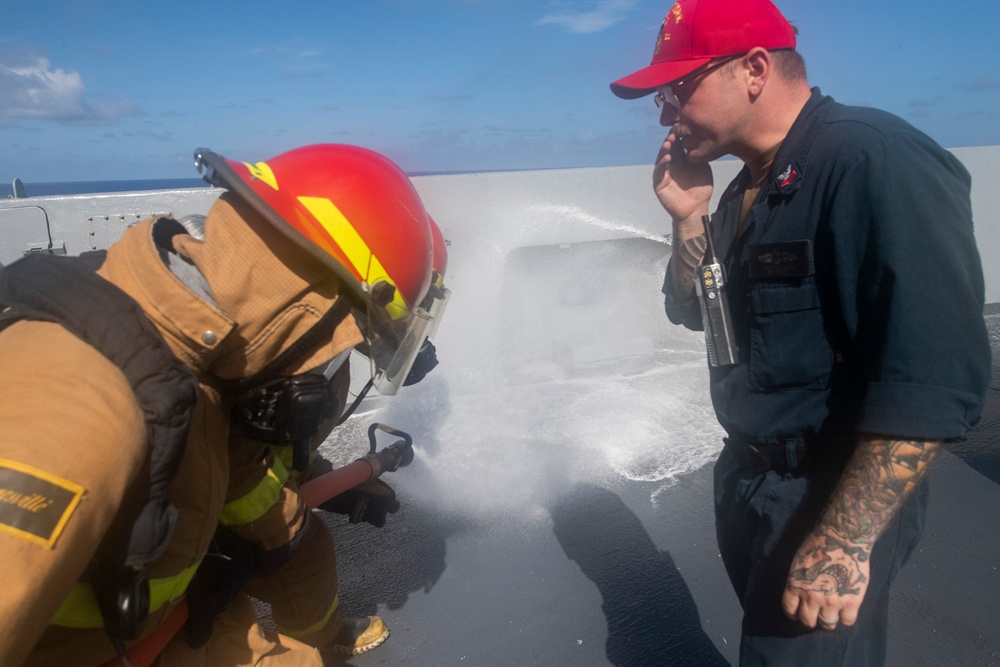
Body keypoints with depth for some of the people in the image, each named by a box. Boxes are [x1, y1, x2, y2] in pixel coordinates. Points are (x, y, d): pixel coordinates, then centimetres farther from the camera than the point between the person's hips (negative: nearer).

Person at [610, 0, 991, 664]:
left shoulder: (872, 161, -22)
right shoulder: (749, 189, 6)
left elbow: (935, 375, -28)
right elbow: (693, 312, 12)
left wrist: (845, 540, -27)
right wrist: (688, 218, -4)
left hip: (838, 499, -8)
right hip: (749, 477, 9)